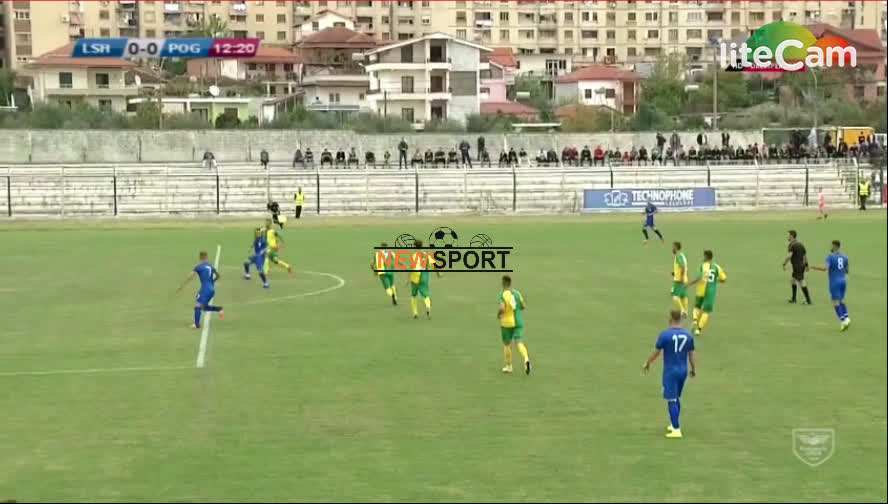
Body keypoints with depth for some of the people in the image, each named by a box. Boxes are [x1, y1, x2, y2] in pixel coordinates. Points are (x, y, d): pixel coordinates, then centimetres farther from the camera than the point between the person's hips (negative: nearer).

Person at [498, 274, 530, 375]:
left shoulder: (503, 295, -13)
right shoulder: (517, 293, 4)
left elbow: (502, 308, -27)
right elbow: (524, 307, 9)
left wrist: (498, 314, -5)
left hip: (507, 323, -4)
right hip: (518, 322, 4)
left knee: (507, 345, 15)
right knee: (519, 343, -4)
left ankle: (509, 366, 24)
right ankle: (526, 359, -32)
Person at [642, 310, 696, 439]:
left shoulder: (665, 334, -13)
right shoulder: (687, 335, 1)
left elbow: (655, 352, -6)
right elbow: (691, 354, 7)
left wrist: (647, 364, 10)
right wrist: (693, 369, 22)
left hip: (670, 371, -5)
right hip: (683, 371, 5)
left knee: (672, 400, -3)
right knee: (677, 398, 21)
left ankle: (676, 430, -7)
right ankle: (674, 425, 31)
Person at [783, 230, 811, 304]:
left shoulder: (792, 245, -15)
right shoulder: (800, 244, 12)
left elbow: (789, 256, -26)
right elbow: (805, 254, 19)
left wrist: (784, 264, -18)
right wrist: (806, 265, 28)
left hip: (797, 267, -10)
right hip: (801, 265, 10)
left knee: (801, 283, -7)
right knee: (793, 280, 22)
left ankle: (808, 300, -7)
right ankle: (793, 298, 29)